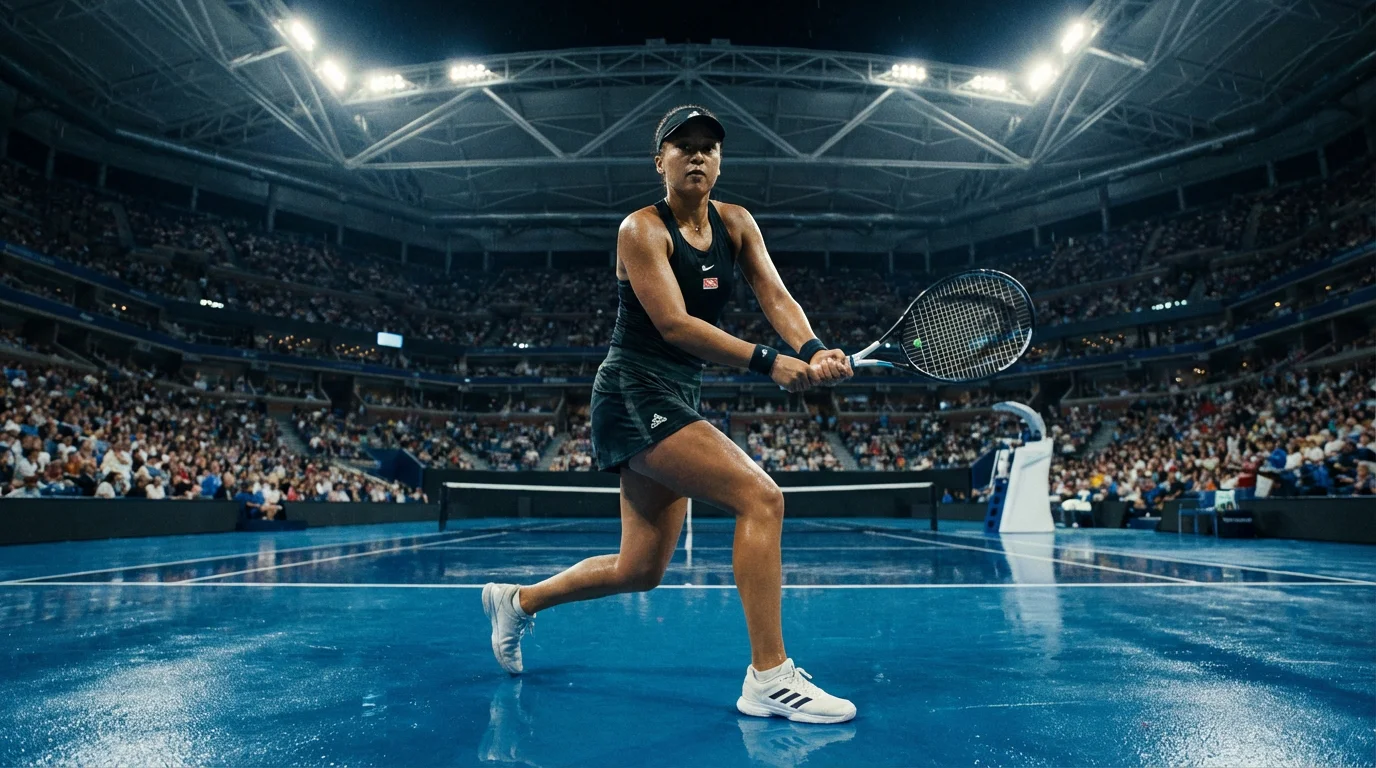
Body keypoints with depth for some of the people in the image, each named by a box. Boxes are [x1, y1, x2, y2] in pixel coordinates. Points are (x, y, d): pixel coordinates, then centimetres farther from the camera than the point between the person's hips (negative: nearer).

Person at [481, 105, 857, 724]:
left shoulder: (735, 223, 10)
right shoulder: (642, 229, -9)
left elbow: (774, 294, -4)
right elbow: (674, 325, -20)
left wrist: (813, 349, -24)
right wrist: (768, 362, -28)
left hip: (679, 398, 8)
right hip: (636, 391, -8)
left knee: (641, 570, 12)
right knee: (761, 497, -21)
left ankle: (517, 601, 34)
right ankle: (768, 678, -13)